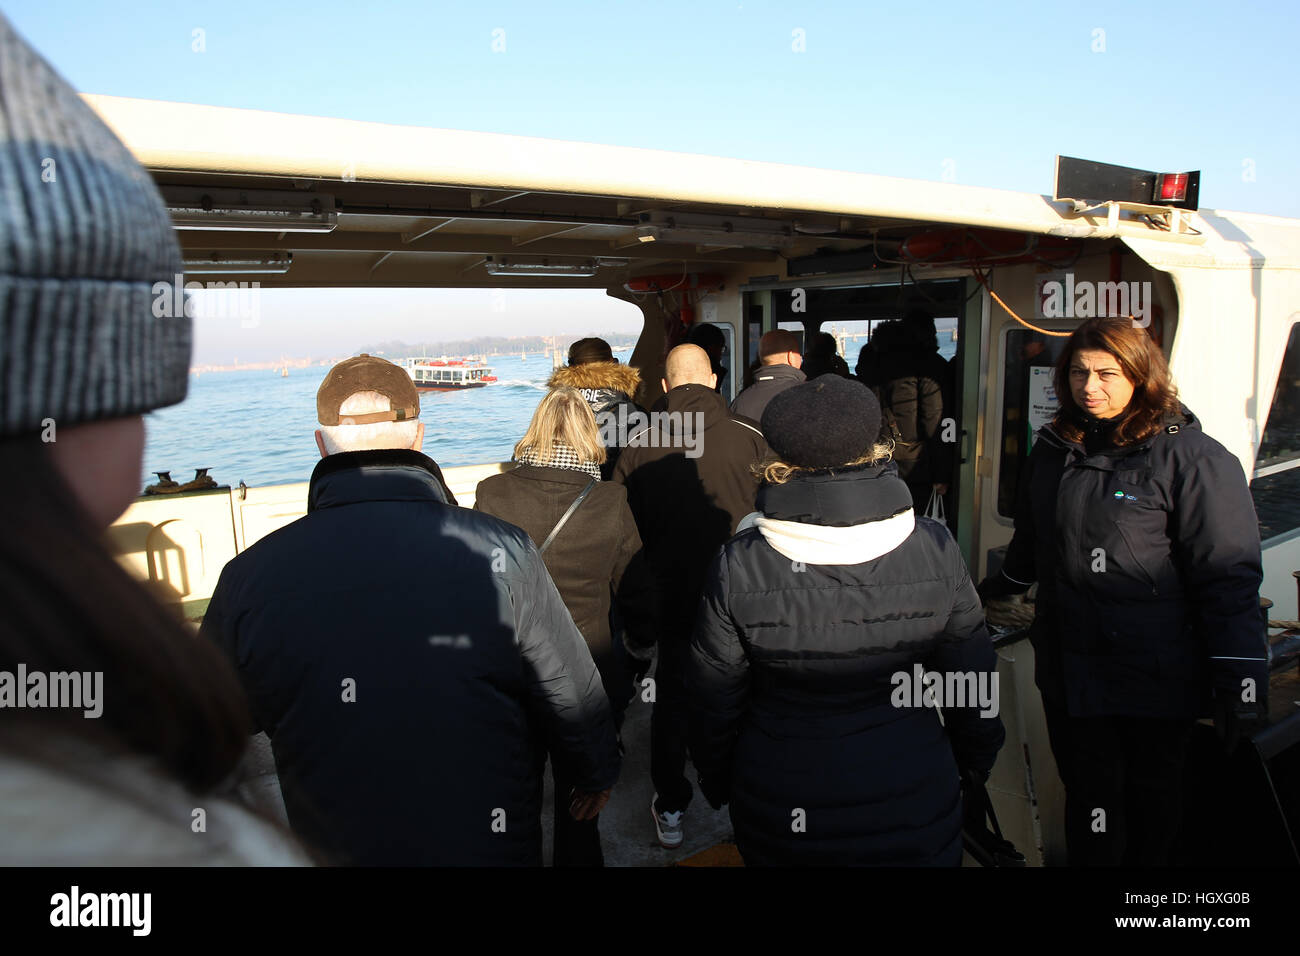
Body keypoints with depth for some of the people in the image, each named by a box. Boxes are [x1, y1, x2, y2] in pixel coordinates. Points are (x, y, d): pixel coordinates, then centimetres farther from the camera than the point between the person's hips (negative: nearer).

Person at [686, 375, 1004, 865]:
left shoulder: (737, 565, -19)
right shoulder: (935, 548, -16)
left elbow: (714, 700, -8)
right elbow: (974, 681, -4)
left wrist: (717, 783, 10)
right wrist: (976, 763, 15)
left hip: (779, 817, 0)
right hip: (913, 808, 0)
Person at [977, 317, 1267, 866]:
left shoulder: (1192, 458, -13)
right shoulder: (1054, 449, 6)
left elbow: (1228, 574, -14)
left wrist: (1239, 676, -16)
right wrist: (1000, 587, 33)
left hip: (1155, 675, -4)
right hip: (1068, 665, 5)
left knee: (1150, 794, 14)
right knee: (1087, 790, 14)